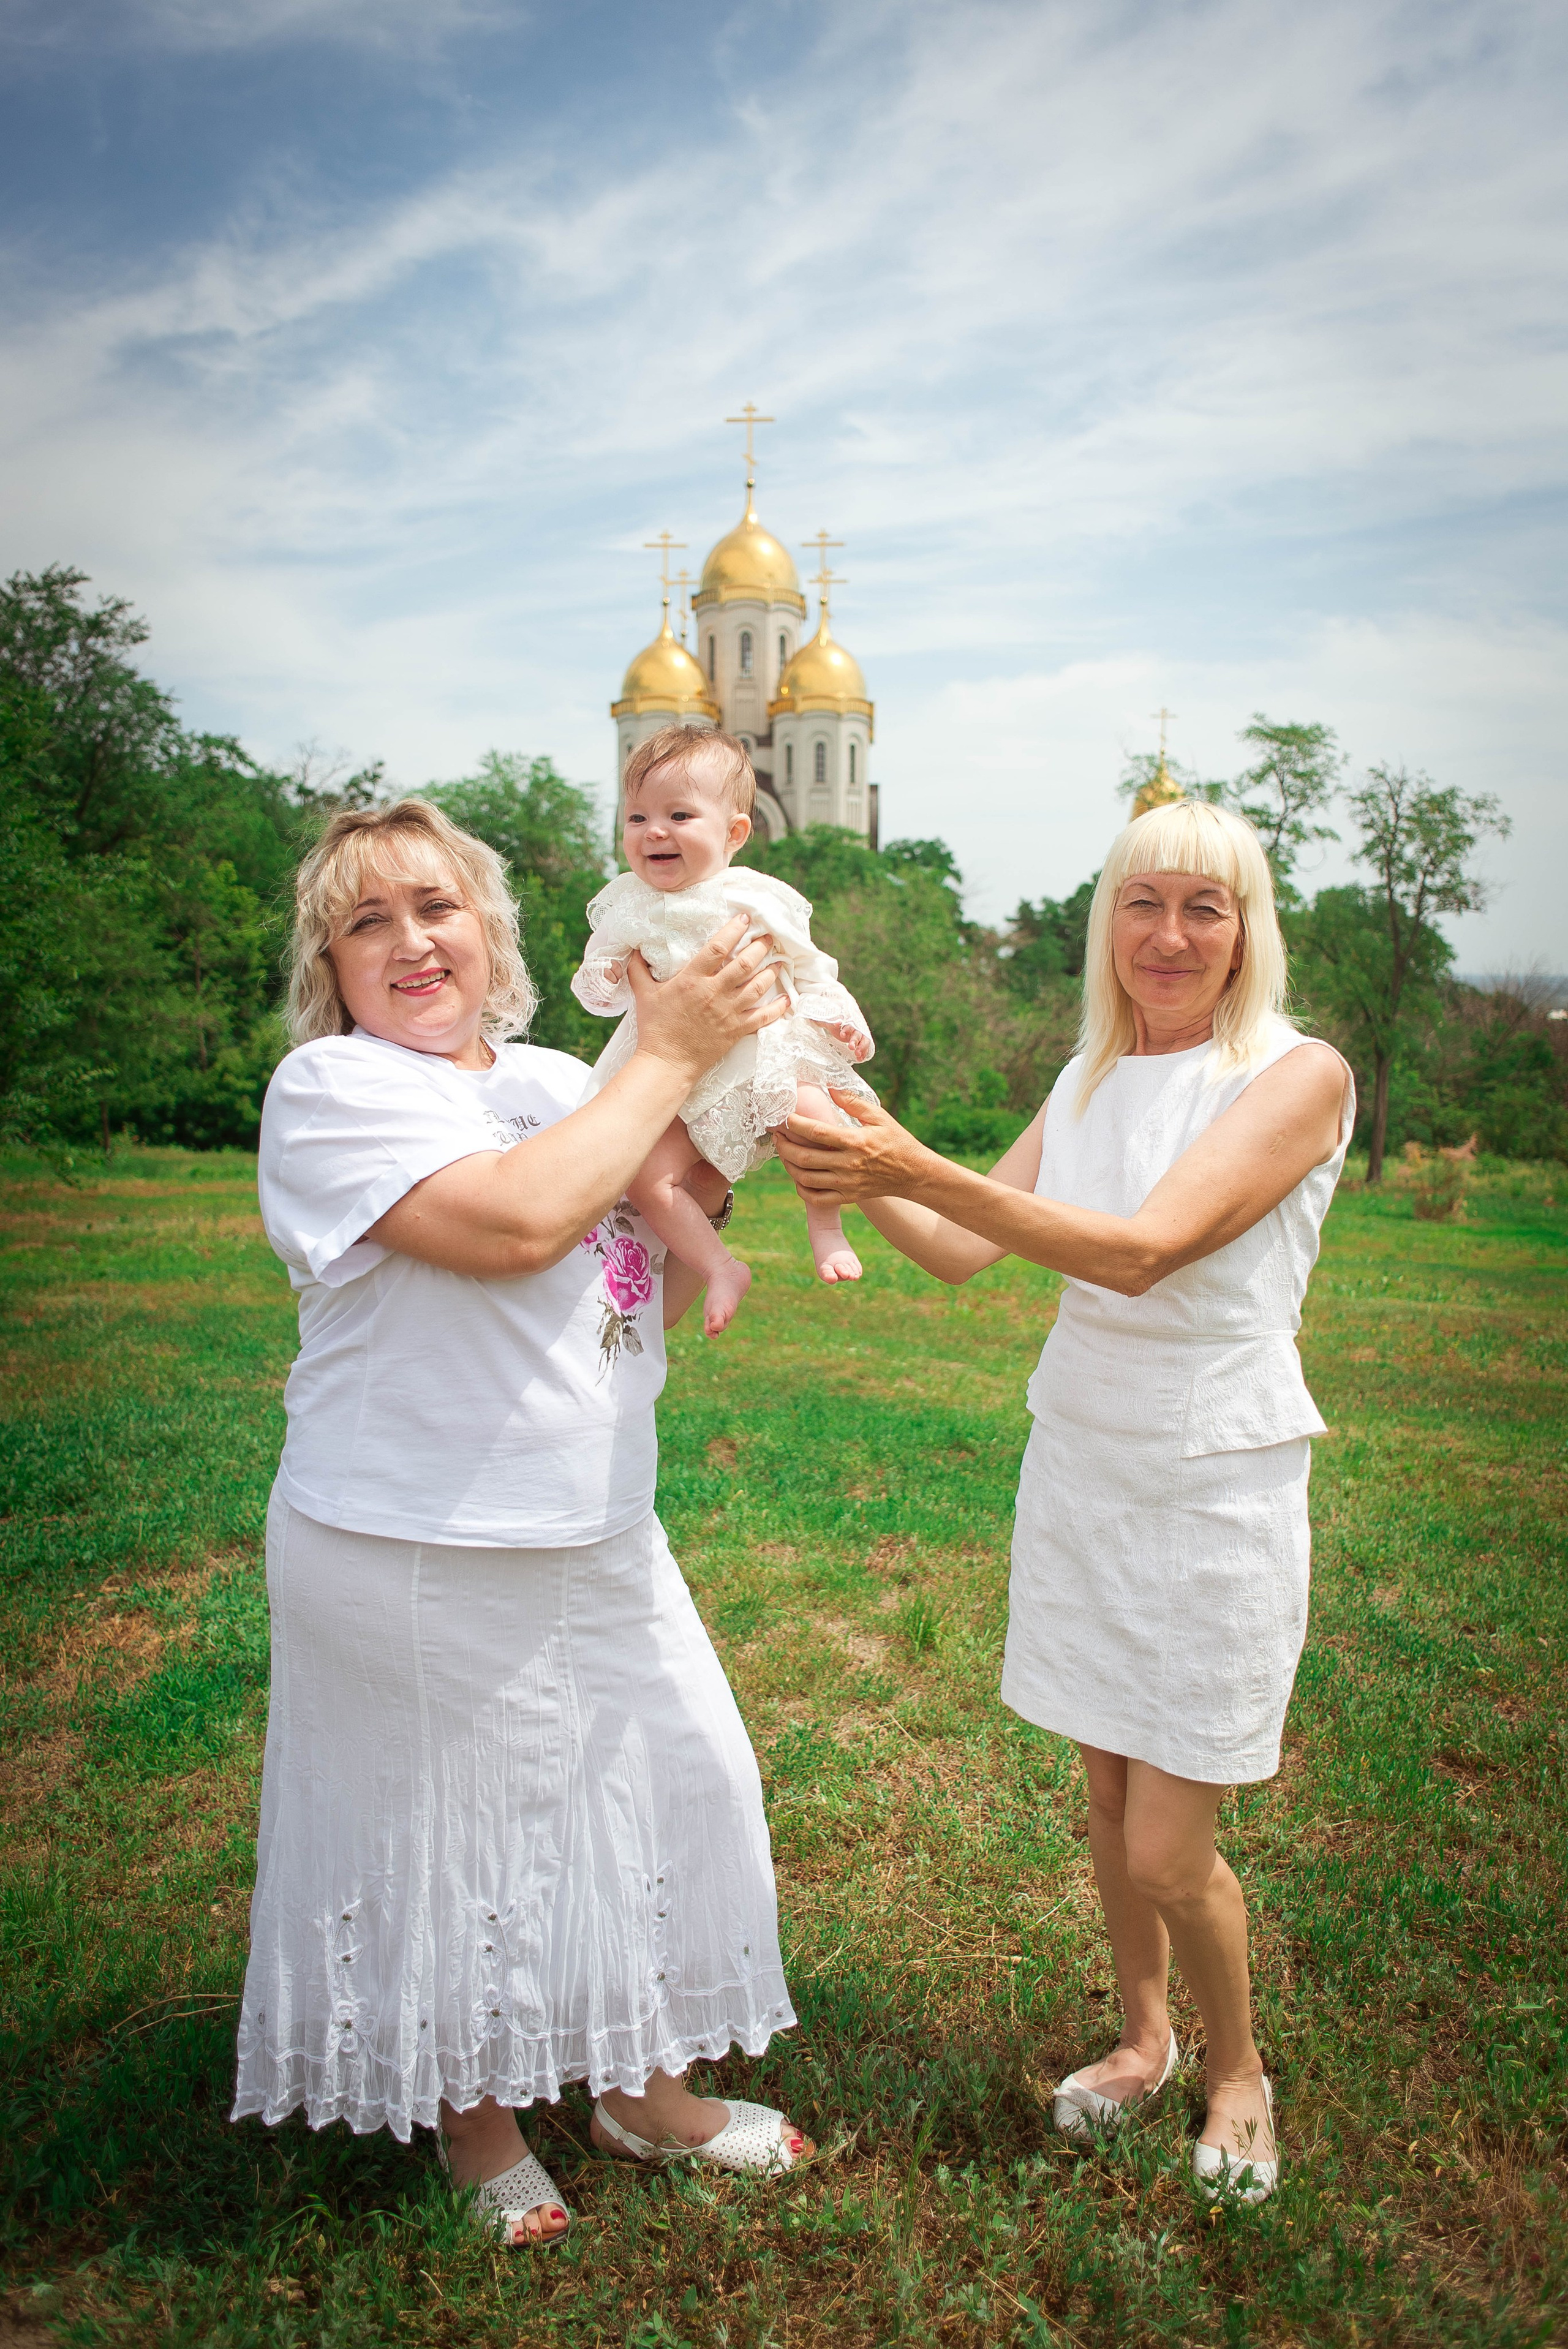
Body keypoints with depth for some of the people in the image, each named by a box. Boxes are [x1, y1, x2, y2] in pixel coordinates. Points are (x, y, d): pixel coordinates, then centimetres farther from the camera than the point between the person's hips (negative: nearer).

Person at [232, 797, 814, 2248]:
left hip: (600, 1543, 7)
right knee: (454, 1829, 8)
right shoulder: (333, 1087, -13)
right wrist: (669, 1058, -19)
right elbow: (516, 1218, -29)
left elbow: (655, 1295, 9)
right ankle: (471, 2118, 36)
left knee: (679, 1779, 15)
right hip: (418, 1565, -7)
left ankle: (640, 2088, 38)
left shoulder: (557, 1081, 9)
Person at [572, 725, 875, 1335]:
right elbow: (598, 985, 14)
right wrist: (606, 978, -9)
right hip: (675, 1084, 2)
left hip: (767, 1053, -2)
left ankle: (826, 1227, -7)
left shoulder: (756, 898, -2)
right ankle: (720, 1268, -5)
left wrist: (840, 1017, -7)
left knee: (809, 1109, -30)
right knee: (644, 1173, -18)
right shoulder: (626, 906, 5)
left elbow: (808, 965, 9)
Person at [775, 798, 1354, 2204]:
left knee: (1170, 1854, 1)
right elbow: (966, 1253, 5)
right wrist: (857, 1177, -14)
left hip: (1218, 1491, -5)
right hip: (1081, 1467, 5)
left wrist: (916, 1167, -36)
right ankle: (1144, 2040, 41)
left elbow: (1141, 1249, -27)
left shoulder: (1299, 1076, -13)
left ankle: (1239, 2065, 32)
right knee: (1107, 1796, 16)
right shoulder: (1090, 1079, 7)